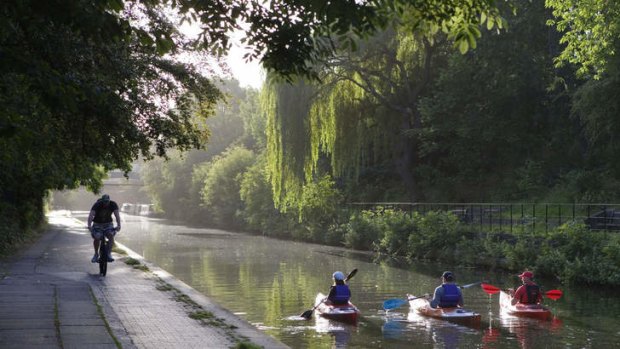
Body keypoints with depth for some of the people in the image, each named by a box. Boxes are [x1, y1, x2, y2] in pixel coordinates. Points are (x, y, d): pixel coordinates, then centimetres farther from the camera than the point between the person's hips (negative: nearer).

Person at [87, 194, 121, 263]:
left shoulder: (113, 205, -16)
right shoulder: (97, 205, -22)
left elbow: (117, 215, -26)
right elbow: (91, 215, -33)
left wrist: (118, 225, -42)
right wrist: (89, 226, -49)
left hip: (108, 224, 1)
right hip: (97, 224, -1)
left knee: (111, 235, -26)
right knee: (97, 238, -23)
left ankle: (109, 254, -21)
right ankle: (96, 254, 0)